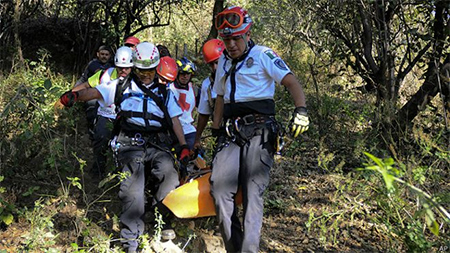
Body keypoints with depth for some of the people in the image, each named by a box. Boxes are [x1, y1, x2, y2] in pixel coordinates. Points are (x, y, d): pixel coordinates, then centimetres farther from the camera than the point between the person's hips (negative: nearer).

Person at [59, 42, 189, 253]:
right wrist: (75, 95, -15)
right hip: (130, 142, -2)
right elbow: (97, 92, 6)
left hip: (157, 144, 2)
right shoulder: (122, 86, 20)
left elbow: (175, 120, 19)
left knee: (169, 174, -28)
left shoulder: (164, 93, 26)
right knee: (133, 188, -22)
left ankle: (163, 223, -16)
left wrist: (184, 146, 5)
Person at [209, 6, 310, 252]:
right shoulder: (224, 61, 20)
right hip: (231, 132, 5)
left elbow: (292, 82, -6)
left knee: (253, 191, -13)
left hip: (259, 131, -5)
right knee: (219, 185, -13)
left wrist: (300, 111, -23)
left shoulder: (263, 55, 1)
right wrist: (215, 130, 21)